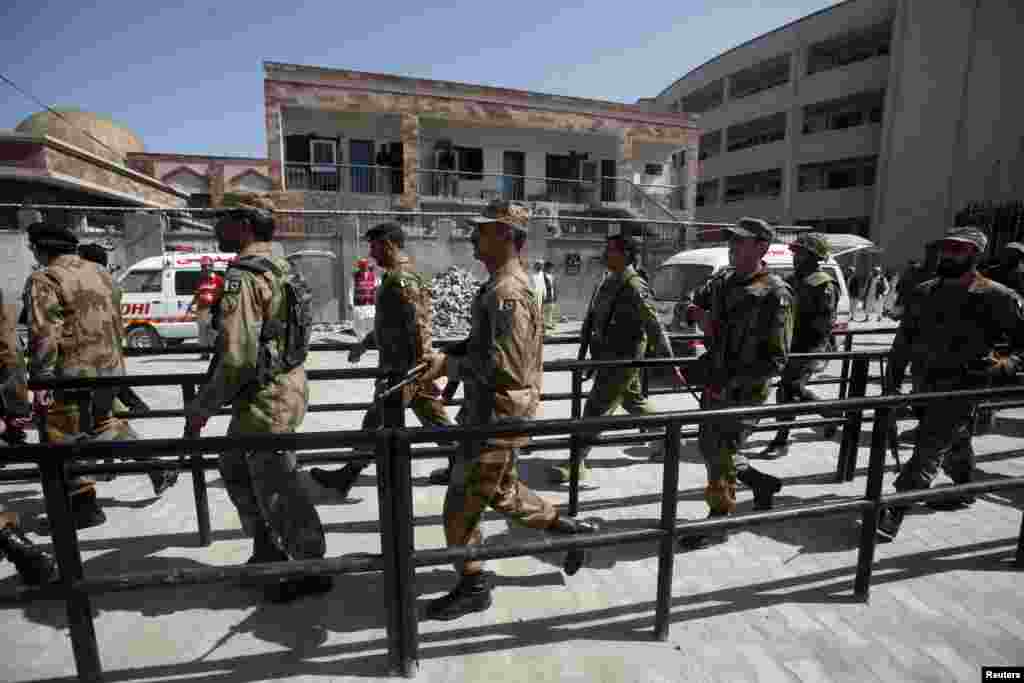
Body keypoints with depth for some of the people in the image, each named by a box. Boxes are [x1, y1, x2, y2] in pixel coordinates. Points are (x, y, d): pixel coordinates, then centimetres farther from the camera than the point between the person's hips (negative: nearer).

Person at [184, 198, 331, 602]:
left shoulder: (244, 276, -20)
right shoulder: (280, 267, 11)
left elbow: (238, 357, -26)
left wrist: (201, 408, -14)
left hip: (265, 397, -10)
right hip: (286, 382, 10)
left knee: (277, 489, 5)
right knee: (237, 470, 25)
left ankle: (310, 571, 22)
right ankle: (268, 555, 39)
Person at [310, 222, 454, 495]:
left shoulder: (401, 279, -18)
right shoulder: (399, 276, 15)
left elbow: (418, 329, -23)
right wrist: (364, 344, 28)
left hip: (404, 368, -10)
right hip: (406, 366, 10)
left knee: (376, 423, 3)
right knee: (434, 420, 14)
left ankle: (347, 476, 18)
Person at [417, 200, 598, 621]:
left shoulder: (507, 292, -22)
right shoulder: (505, 284, 11)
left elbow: (504, 365, -28)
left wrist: (448, 365, -20)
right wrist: (447, 361, 7)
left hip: (499, 419, -10)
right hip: (492, 412, 10)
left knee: (461, 505, 5)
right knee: (501, 492, 25)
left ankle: (472, 588, 26)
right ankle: (570, 529, 38)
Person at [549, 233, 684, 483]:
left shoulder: (634, 287, -18)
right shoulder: (609, 282, 9)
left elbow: (655, 328, -18)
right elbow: (592, 319, 14)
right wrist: (582, 352, 15)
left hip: (623, 361, -9)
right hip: (607, 358, 9)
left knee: (596, 409, -7)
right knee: (635, 402, 23)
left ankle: (576, 463, 2)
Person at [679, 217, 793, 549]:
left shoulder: (775, 295, -18)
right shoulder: (722, 279, 3)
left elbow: (776, 359, -19)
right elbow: (694, 303, 20)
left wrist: (731, 383, -24)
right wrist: (698, 313, -4)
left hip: (744, 391, -8)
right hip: (715, 382, 8)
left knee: (720, 454, 3)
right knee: (707, 446, 20)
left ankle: (718, 522, 25)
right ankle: (762, 482, 43)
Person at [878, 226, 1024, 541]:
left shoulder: (997, 297, -10)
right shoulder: (925, 291, 5)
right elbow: (904, 337, 11)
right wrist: (893, 377, 11)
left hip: (959, 389, -6)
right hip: (923, 385, 6)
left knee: (928, 451, -9)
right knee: (953, 443, 26)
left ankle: (893, 515, -8)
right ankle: (964, 490, 48)